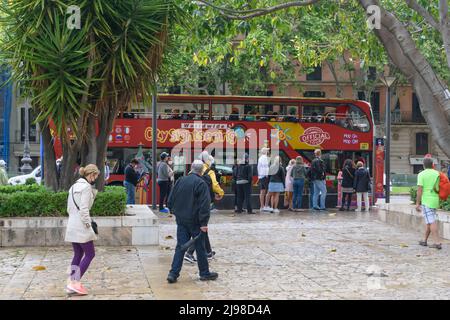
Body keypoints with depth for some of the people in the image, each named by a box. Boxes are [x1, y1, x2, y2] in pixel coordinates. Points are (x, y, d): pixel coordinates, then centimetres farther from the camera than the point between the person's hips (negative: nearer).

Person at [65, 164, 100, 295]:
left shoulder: (74, 186, 16)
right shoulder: (86, 187, -12)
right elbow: (83, 209, -18)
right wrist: (88, 224, -12)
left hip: (72, 225, 9)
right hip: (81, 226, -9)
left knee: (78, 254, 13)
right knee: (90, 254, -1)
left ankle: (71, 284, 11)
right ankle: (75, 282, -6)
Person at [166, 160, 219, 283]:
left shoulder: (180, 181, 5)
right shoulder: (201, 184, -13)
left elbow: (170, 201, 11)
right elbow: (204, 205, -18)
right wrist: (204, 223, -15)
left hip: (181, 221, 5)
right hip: (195, 222, -5)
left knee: (180, 247, 7)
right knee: (200, 247, 7)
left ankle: (173, 273, 1)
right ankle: (204, 273, 17)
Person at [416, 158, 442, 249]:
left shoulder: (421, 175, -7)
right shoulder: (437, 174, 7)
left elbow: (419, 190, -13)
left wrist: (417, 203, -10)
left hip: (426, 201, -6)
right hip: (435, 200, 6)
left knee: (432, 222, -8)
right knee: (429, 221, 16)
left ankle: (437, 242, -12)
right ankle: (424, 240, 25)